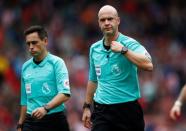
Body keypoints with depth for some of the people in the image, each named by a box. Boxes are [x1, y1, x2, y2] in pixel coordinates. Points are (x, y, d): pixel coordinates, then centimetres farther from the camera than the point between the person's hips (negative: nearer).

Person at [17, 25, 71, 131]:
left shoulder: (57, 63, -5)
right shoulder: (25, 67, 11)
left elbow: (65, 94, -16)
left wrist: (46, 108, -30)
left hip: (55, 121, -4)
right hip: (31, 121, 4)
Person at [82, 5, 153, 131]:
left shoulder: (130, 43, -7)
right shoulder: (94, 49, 10)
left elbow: (148, 65, -25)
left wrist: (123, 50, -25)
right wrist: (87, 106, 21)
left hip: (128, 109, -3)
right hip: (102, 110, 4)